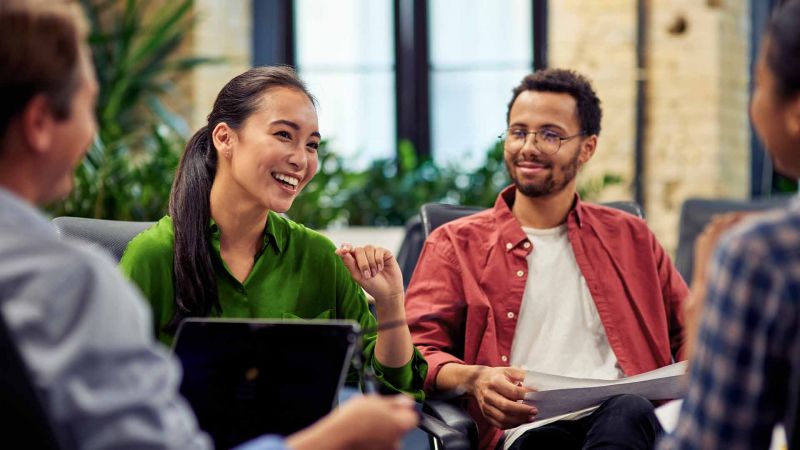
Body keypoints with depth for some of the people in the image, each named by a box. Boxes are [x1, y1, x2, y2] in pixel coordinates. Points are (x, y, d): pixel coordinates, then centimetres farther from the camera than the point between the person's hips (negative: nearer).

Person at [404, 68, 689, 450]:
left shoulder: (629, 238, 24)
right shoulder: (457, 244, 16)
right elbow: (415, 352, 6)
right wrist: (472, 379, -17)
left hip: (626, 417, 3)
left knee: (629, 413, -36)